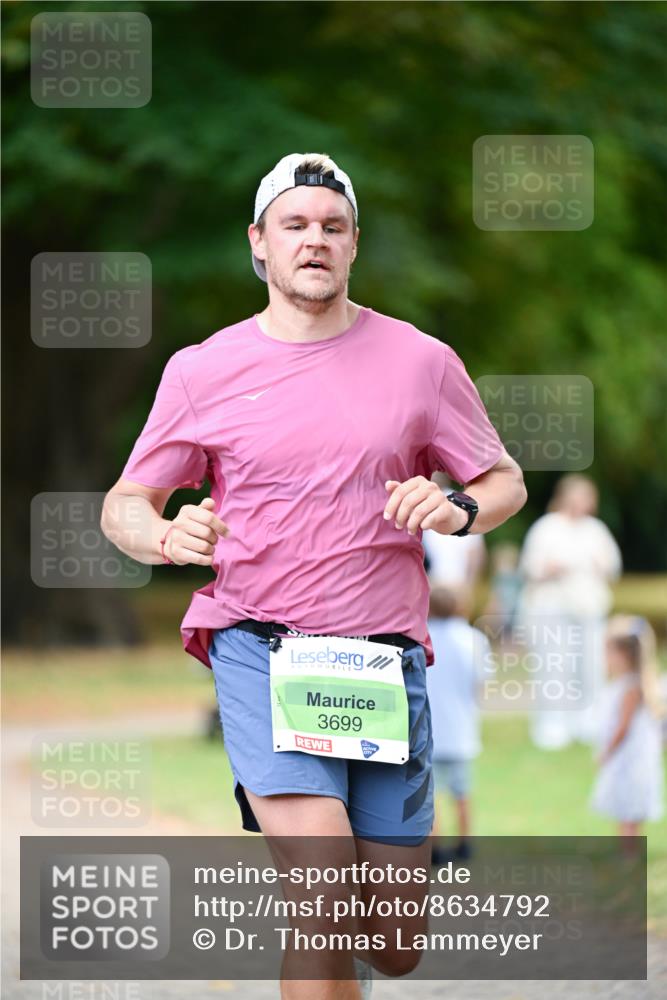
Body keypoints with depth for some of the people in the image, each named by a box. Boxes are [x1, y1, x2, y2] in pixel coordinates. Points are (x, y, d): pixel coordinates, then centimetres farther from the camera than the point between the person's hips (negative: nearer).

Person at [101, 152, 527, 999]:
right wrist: (167, 538, -13)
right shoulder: (201, 371, 4)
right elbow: (123, 506, 11)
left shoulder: (421, 361, 6)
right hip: (260, 651, -2)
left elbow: (505, 483, 13)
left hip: (386, 658, 2)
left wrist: (458, 508, -10)